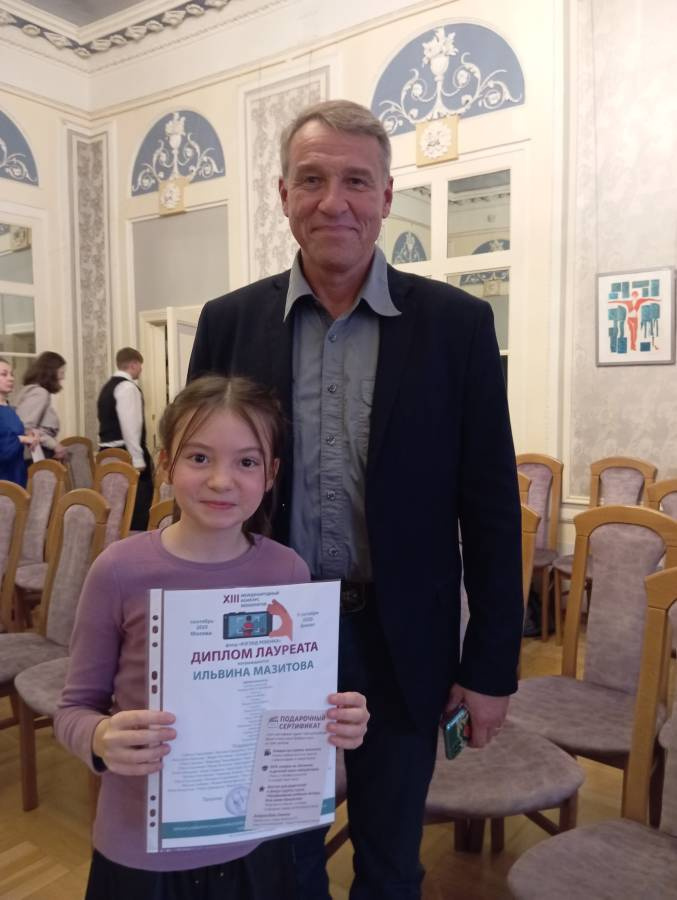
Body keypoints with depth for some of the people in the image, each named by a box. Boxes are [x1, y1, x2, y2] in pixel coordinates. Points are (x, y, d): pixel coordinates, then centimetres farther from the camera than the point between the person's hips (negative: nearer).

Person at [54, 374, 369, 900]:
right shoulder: (120, 571, -17)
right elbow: (75, 707, -6)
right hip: (142, 851, -2)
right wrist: (102, 740, -26)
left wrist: (338, 721, -16)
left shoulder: (288, 571, -10)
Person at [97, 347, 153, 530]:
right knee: (138, 504, -6)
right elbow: (130, 426, -20)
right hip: (125, 453, -10)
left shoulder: (108, 387, 19)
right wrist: (138, 459, -20)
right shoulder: (128, 387, -12)